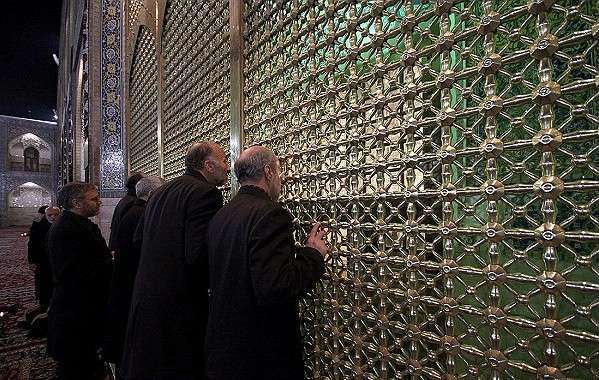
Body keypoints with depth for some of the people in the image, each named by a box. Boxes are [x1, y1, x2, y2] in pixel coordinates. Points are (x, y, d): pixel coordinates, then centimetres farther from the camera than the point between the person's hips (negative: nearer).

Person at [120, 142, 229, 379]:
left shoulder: (160, 192, 9)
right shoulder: (206, 193, -18)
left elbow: (138, 240, 14)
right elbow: (198, 255, -26)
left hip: (144, 297, 8)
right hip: (180, 304, -8)